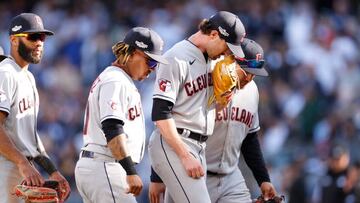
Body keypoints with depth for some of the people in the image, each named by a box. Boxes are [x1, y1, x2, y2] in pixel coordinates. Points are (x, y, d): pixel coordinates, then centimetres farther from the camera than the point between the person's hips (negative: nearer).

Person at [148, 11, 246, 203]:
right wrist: (185, 156, -20)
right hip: (172, 145, -9)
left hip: (199, 148, 9)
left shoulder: (210, 59, 14)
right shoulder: (177, 58, -13)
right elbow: (160, 114, -18)